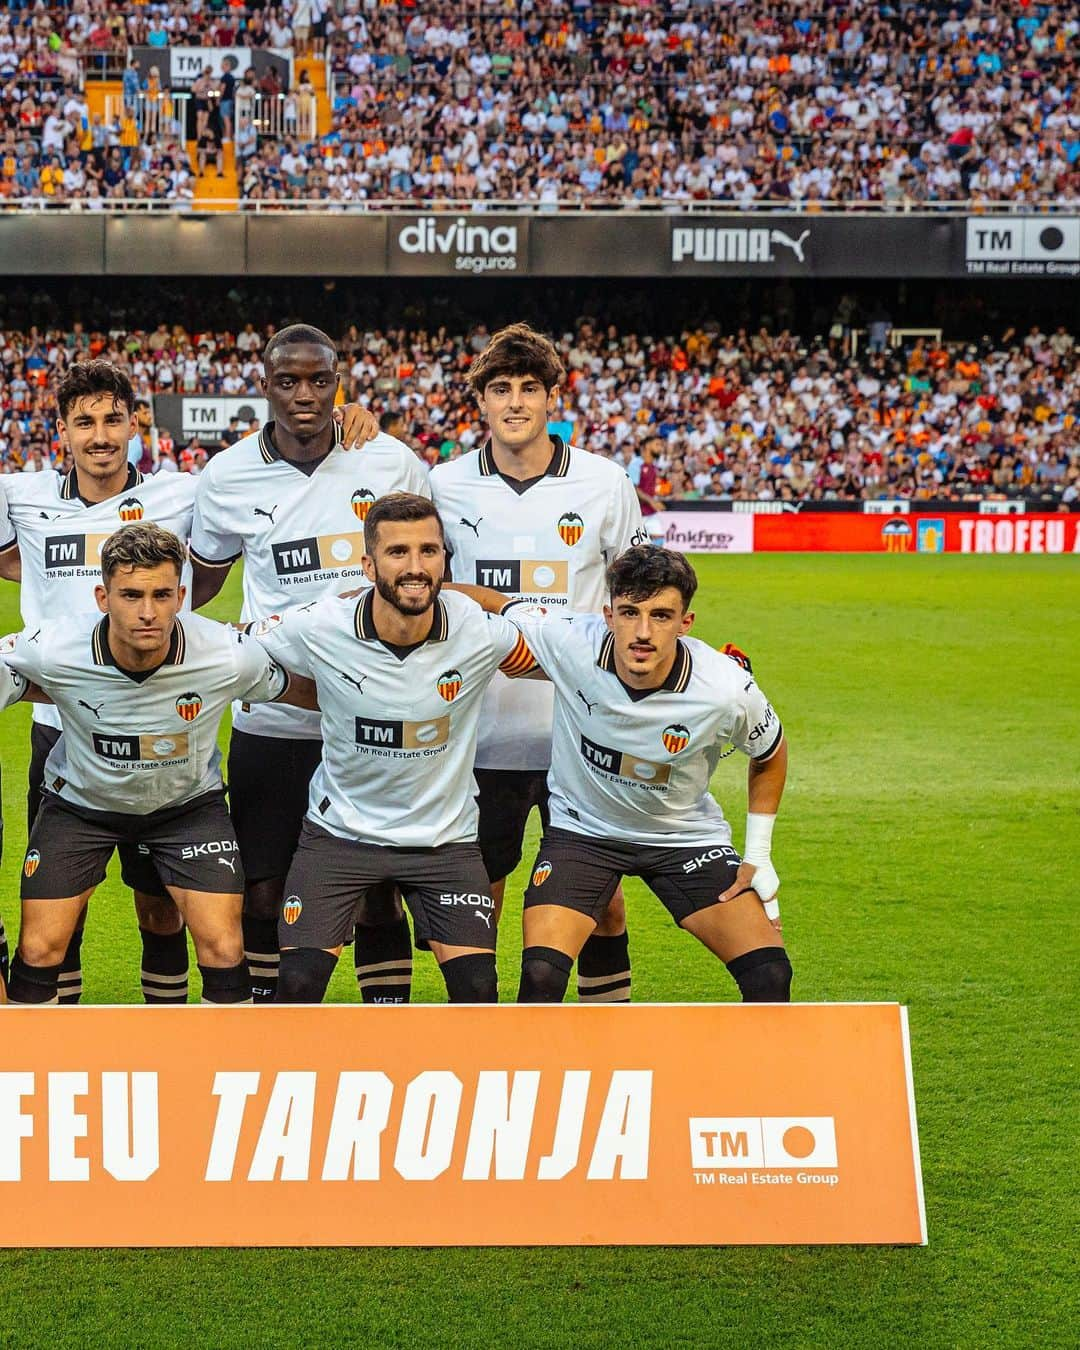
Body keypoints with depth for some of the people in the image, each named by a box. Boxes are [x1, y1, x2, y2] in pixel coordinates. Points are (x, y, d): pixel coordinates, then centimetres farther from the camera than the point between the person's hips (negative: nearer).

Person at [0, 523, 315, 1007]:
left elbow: (302, 690, -9)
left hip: (189, 801, 0)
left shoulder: (229, 655, -29)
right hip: (80, 800, 0)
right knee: (39, 950, -3)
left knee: (223, 949, -9)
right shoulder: (52, 649, -31)